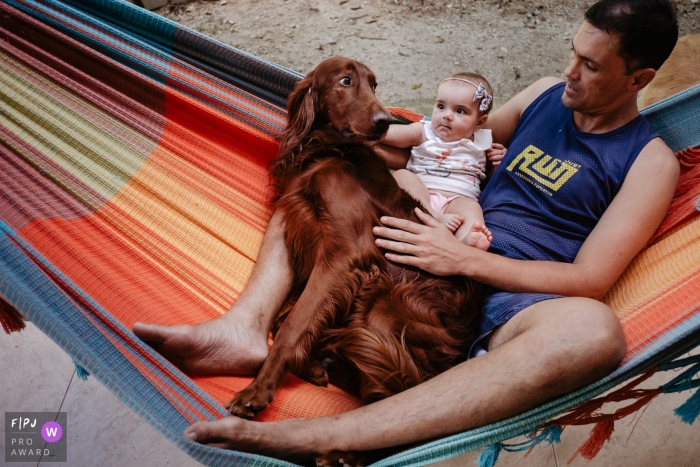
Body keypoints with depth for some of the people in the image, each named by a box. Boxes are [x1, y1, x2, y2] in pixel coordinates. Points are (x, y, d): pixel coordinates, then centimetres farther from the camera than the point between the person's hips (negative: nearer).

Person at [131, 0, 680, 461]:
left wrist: (463, 257, -18)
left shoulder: (651, 161, -1)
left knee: (594, 329, -41)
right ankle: (247, 325, -23)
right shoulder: (548, 93, 14)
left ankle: (320, 436, -49)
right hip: (453, 260, 6)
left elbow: (590, 281, -11)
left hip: (514, 296, -5)